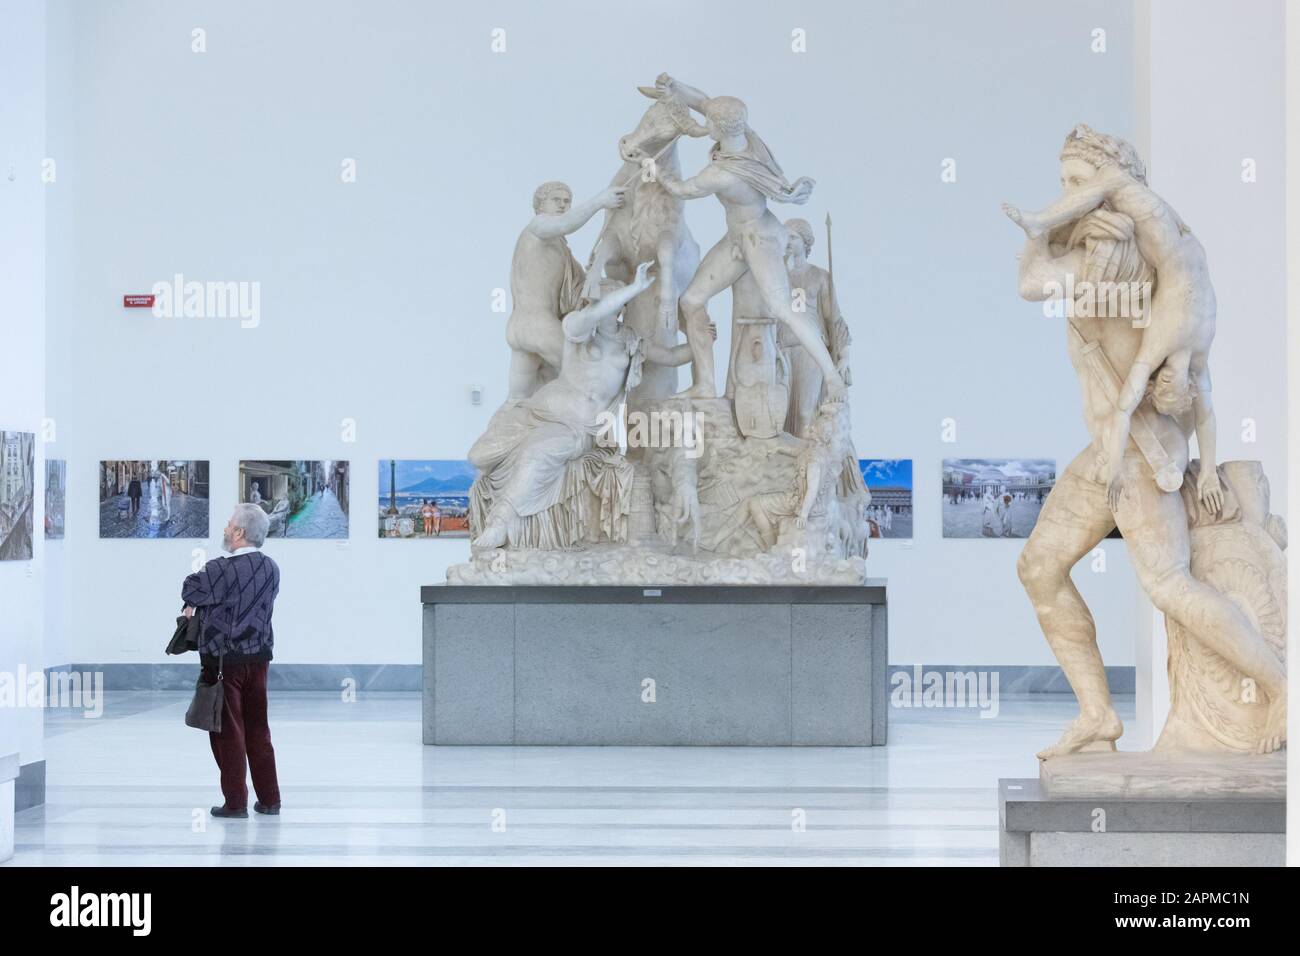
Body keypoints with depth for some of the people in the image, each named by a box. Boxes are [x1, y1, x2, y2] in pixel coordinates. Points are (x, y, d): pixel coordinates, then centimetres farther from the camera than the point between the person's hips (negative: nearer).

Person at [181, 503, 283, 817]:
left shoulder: (222, 570, -19)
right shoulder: (271, 569, 3)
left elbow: (189, 591, -10)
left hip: (224, 660, -6)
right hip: (259, 657, 6)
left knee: (228, 730, 2)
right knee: (258, 729, 14)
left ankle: (236, 801, 5)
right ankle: (269, 798, 18)